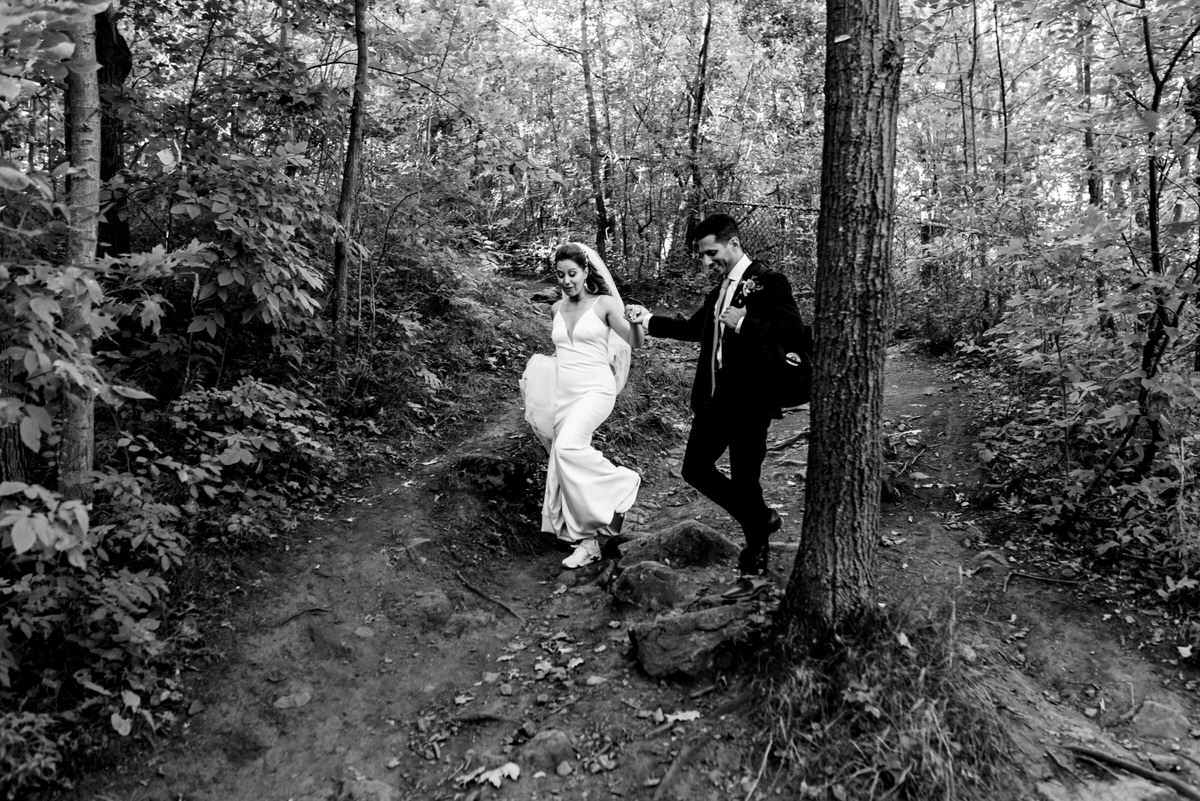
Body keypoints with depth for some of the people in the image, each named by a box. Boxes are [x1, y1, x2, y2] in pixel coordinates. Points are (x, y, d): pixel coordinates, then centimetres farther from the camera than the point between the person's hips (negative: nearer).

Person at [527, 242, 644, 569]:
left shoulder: (604, 304, -4)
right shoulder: (557, 310, 12)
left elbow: (635, 342, -15)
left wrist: (636, 322, -34)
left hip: (595, 392, -6)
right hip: (563, 395, 6)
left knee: (568, 447, -30)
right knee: (566, 469, 4)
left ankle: (622, 484, -8)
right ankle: (587, 542, 13)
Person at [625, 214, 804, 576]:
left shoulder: (768, 281, -9)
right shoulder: (720, 288, 16)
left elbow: (795, 332, -17)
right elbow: (693, 328, 24)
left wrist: (744, 323, -22)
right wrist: (648, 320, 14)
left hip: (749, 400, -8)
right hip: (714, 396, 8)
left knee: (744, 479, 1)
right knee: (696, 469, 9)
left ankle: (757, 547, 27)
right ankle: (762, 519, 27)